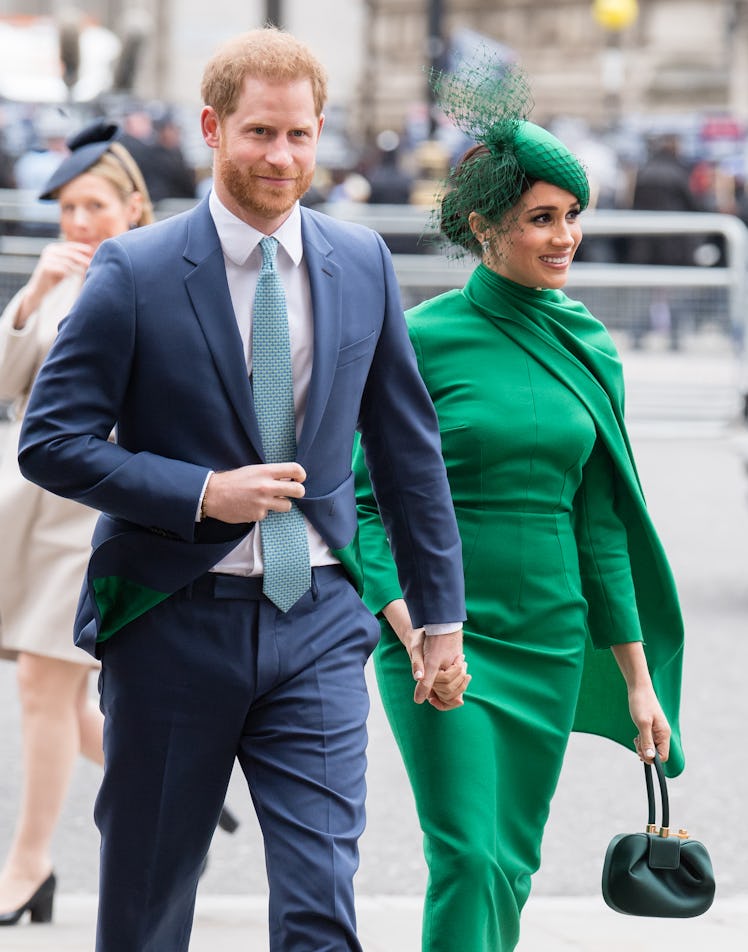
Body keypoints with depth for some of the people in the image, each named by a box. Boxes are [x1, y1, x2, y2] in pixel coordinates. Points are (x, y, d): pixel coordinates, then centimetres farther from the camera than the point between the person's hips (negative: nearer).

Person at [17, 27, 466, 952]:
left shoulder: (364, 265, 5)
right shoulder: (135, 272, -7)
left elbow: (407, 447, 13)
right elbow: (50, 441, -7)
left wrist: (440, 611, 14)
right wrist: (202, 494, -17)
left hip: (315, 627, 2)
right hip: (174, 623, -2)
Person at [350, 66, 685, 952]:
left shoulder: (588, 345, 7)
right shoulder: (426, 339, -7)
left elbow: (600, 522, 12)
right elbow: (368, 502, -7)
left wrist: (639, 678, 10)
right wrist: (412, 628, -22)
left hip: (551, 640, 5)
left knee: (513, 864, 9)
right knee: (469, 860, -13)